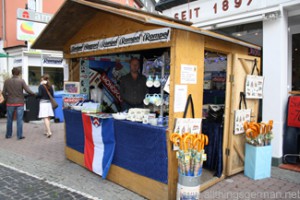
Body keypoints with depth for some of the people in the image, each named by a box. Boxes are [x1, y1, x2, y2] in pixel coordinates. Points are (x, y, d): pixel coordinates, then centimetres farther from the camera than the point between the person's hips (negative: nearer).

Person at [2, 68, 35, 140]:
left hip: (10, 103, 3)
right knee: (19, 120, 2)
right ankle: (19, 135, 4)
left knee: (9, 119, 14)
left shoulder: (7, 81, 0)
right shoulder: (21, 81, -7)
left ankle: (8, 135, 23)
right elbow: (28, 90, -12)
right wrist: (33, 93, 6)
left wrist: (7, 99, 17)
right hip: (19, 103, -2)